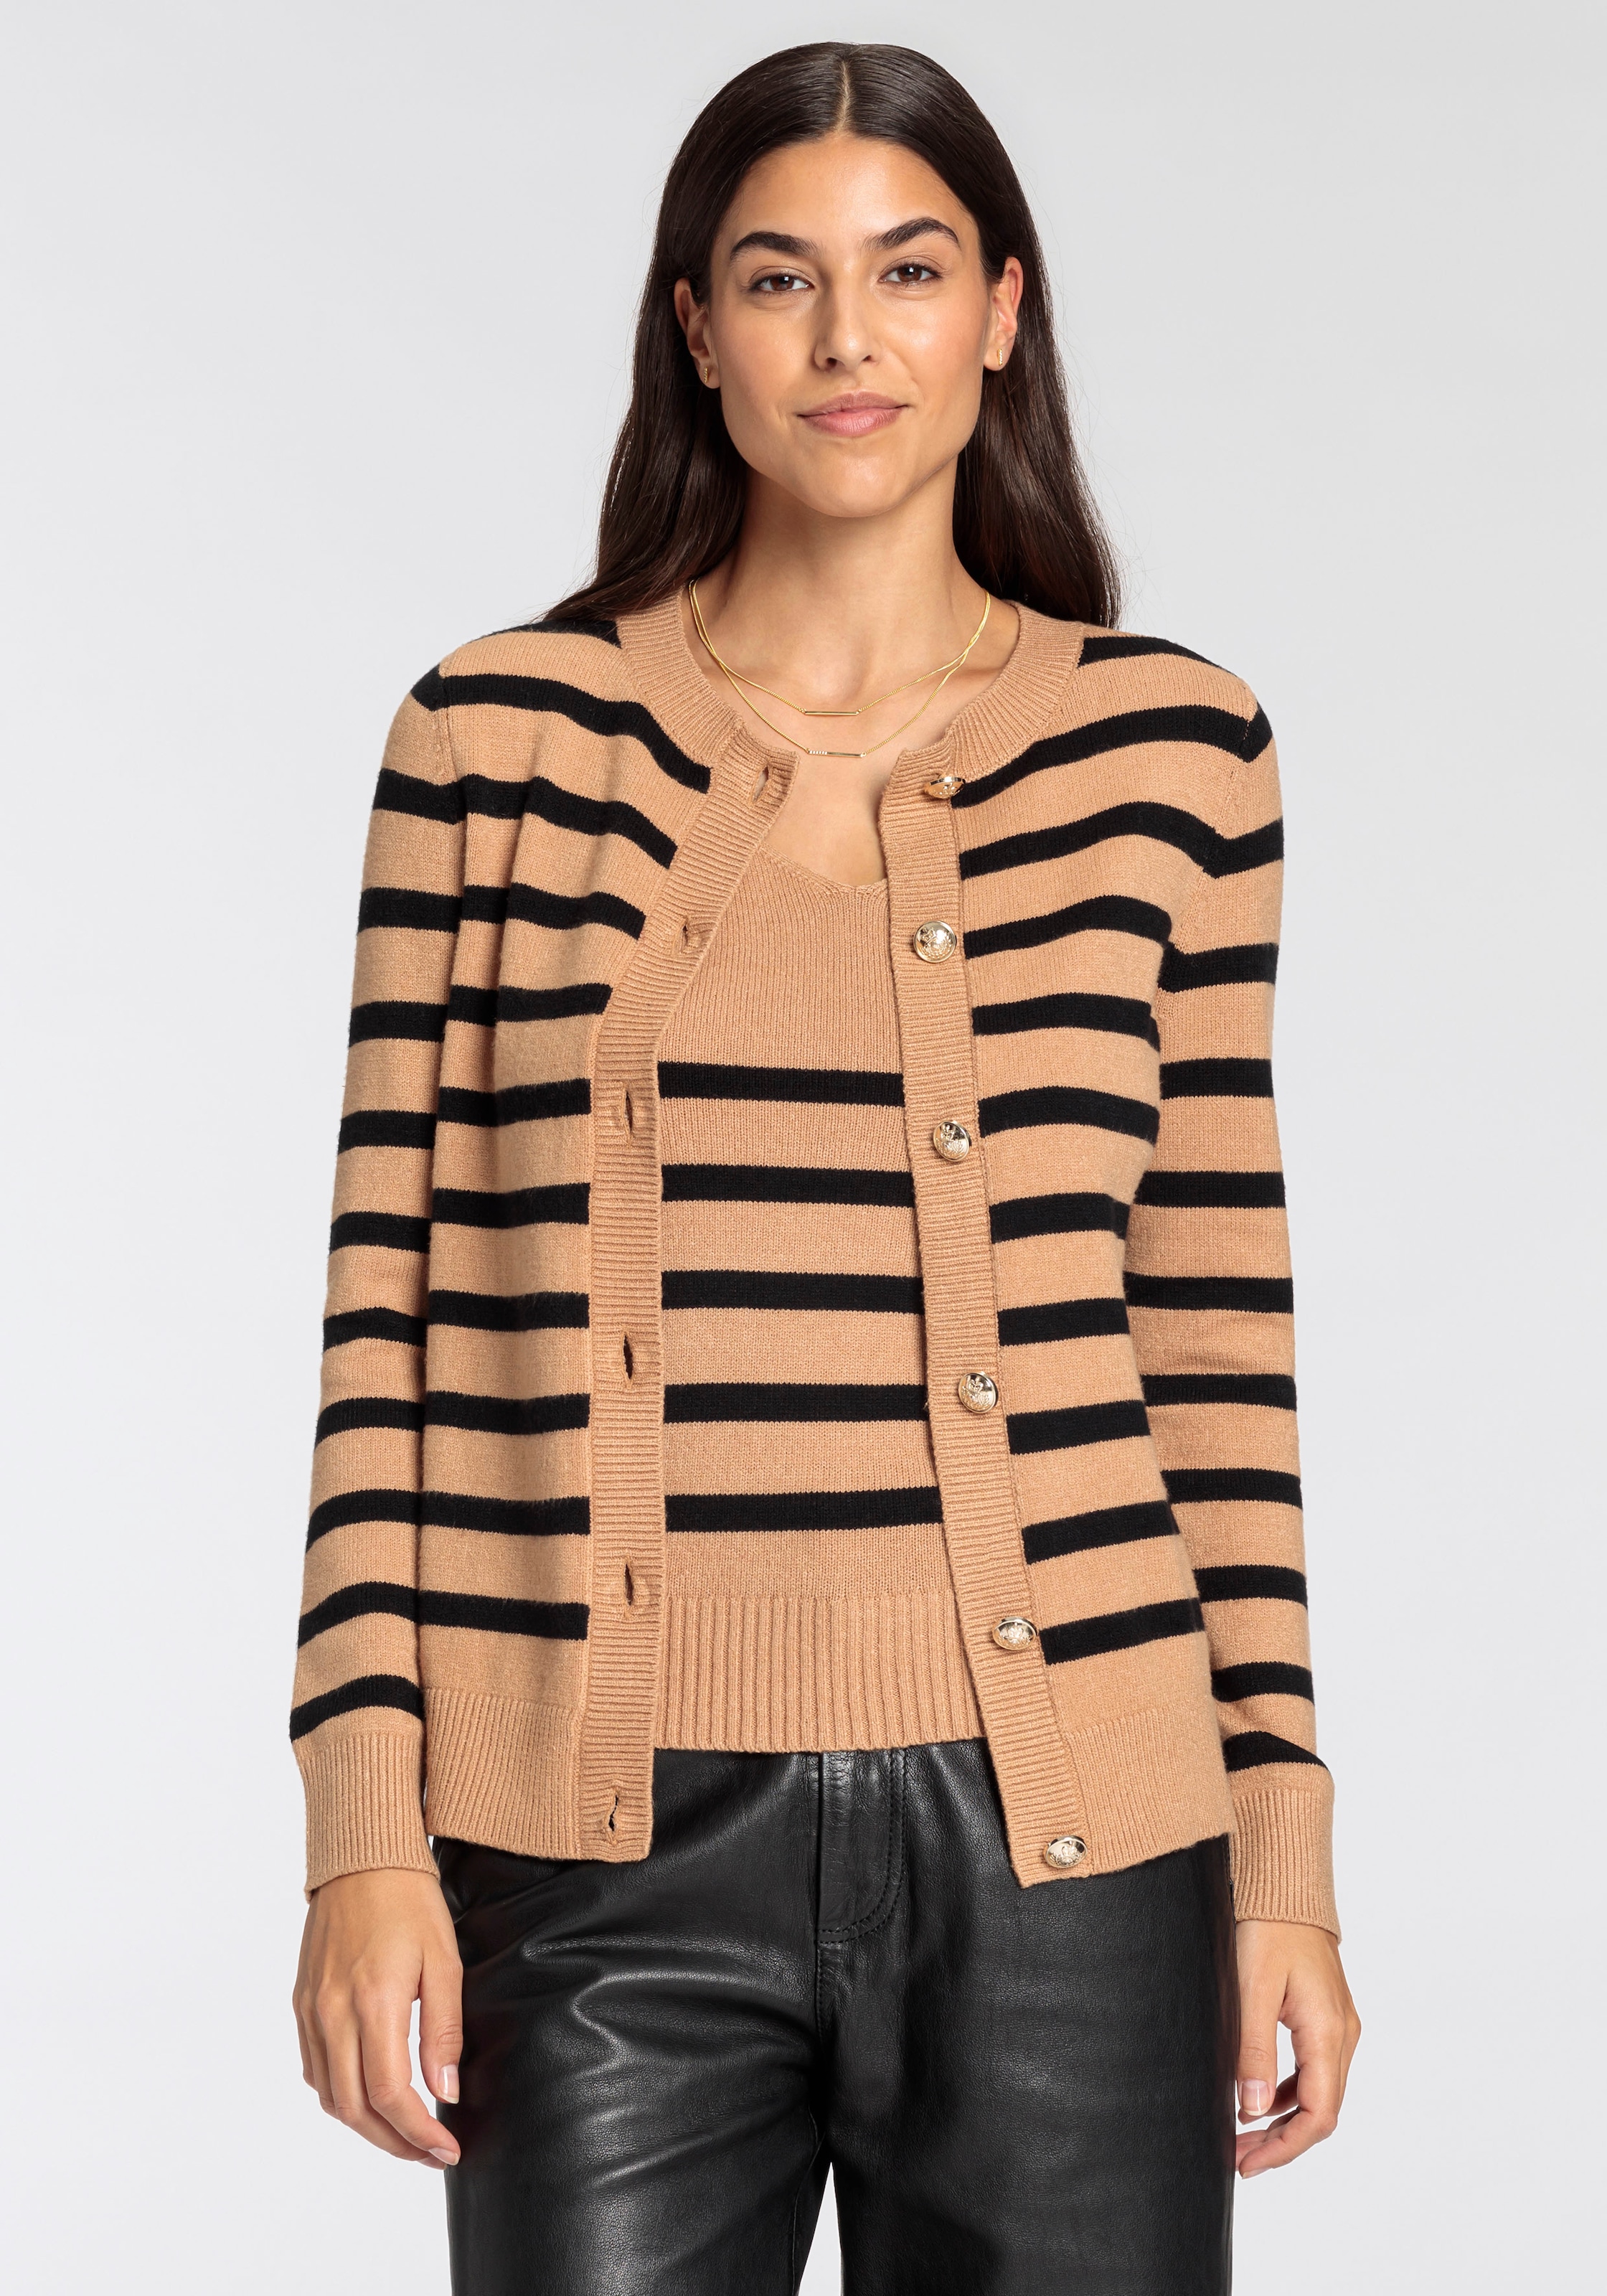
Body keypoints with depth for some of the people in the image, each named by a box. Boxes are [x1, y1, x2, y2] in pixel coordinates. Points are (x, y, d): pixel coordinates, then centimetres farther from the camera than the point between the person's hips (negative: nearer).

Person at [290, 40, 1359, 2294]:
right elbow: (390, 1310, 3)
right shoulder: (497, 736, 3)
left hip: (1059, 1843, 1)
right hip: (608, 1849, 0)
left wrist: (1286, 1847, 5)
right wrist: (365, 1827, -2)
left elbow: (1218, 1327, 6)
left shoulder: (1170, 745, 5)